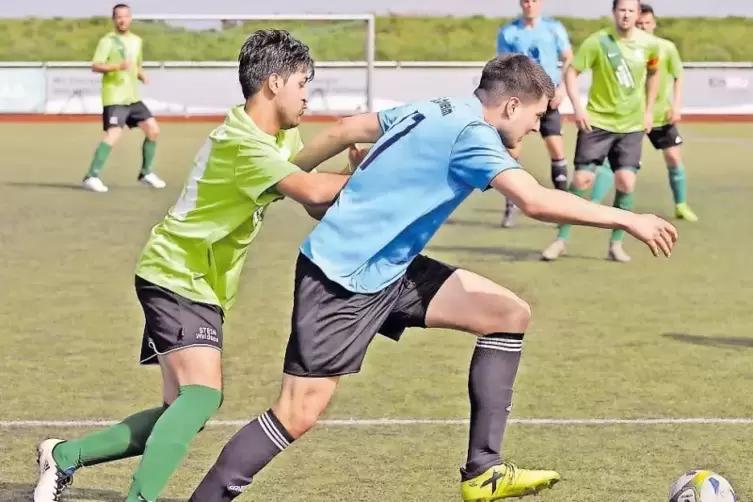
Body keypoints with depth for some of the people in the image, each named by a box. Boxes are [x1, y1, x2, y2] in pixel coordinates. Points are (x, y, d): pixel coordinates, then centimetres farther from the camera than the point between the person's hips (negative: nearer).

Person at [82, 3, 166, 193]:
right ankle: (91, 177, -18)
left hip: (133, 97, 7)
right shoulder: (108, 41, -7)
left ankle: (146, 174, 18)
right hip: (115, 97, -7)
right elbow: (95, 66, -15)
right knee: (113, 134, -20)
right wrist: (118, 66, -29)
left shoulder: (137, 40, 16)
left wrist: (142, 75, 7)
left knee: (153, 129, 4)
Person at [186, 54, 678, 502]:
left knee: (511, 314, 3)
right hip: (341, 279, -10)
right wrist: (627, 219, -28)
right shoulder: (471, 134, -20)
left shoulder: (433, 112, 8)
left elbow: (347, 129, 19)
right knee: (297, 416, -9)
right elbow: (536, 201, -33)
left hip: (389, 269, 10)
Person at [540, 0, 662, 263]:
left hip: (632, 125, 2)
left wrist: (648, 110, 13)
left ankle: (616, 244, 5)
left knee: (626, 181, -8)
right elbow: (571, 72, -8)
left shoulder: (649, 44, -3)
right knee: (582, 178, -7)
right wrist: (577, 108, -18)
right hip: (597, 121, -2)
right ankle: (561, 239, 6)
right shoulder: (598, 42, -13)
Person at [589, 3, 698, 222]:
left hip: (661, 116, 1)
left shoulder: (667, 48, -7)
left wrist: (677, 105, -10)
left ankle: (681, 206, 21)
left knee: (674, 159, 3)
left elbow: (677, 78, 1)